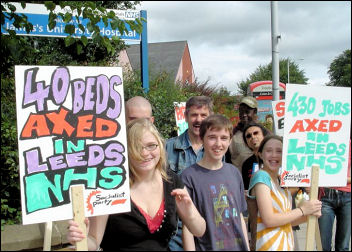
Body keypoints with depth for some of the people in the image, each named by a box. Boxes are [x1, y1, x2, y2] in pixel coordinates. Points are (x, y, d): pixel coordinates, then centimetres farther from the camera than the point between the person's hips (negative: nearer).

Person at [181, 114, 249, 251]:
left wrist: (247, 247, 8)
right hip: (207, 247, -4)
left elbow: (240, 217, 10)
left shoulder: (234, 172, 6)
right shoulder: (189, 176, -12)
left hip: (239, 246, 5)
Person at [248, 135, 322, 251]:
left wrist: (309, 214, -5)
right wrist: (302, 210, -11)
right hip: (269, 245, -7)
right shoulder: (261, 177, -14)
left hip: (287, 244, 7)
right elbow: (269, 220, -20)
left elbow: (287, 221, 11)